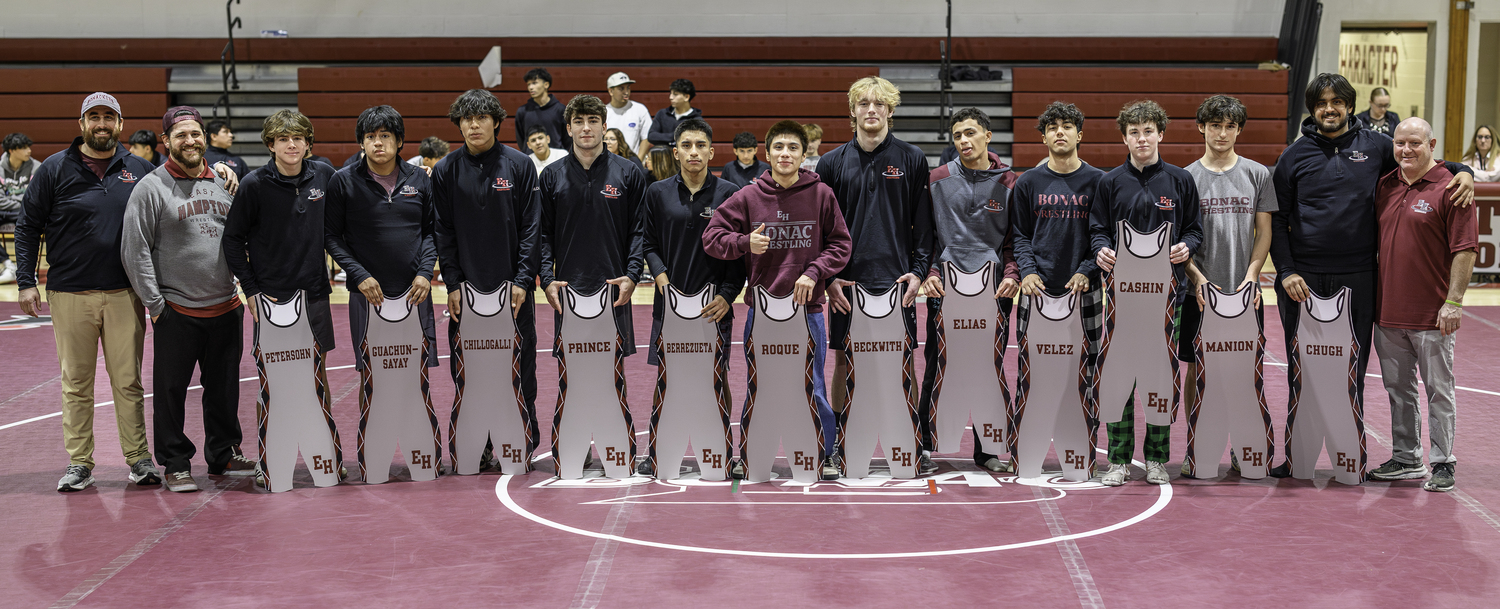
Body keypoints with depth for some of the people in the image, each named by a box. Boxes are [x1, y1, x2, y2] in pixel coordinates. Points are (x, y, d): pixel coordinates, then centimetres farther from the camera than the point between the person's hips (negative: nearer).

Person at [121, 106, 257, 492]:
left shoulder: (224, 183, 11)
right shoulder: (151, 188, -5)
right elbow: (134, 251, -8)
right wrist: (155, 302, -10)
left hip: (227, 307, 5)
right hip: (176, 311, -4)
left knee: (225, 387, 13)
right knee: (171, 389, 1)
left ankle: (224, 454, 27)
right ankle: (176, 464, 13)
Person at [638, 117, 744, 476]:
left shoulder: (728, 193, -1)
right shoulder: (657, 193, 5)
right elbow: (648, 242, 9)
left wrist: (728, 294, -10)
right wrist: (661, 275, -8)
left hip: (714, 304, -1)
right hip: (670, 299, 2)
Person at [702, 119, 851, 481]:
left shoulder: (821, 194, -1)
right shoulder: (748, 197, 1)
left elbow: (841, 243, 3)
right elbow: (712, 236, 2)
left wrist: (813, 273, -11)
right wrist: (745, 242, -17)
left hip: (808, 308, -1)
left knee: (813, 387, 5)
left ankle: (825, 454, 21)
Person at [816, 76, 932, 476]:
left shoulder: (912, 160, 3)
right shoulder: (832, 162, 5)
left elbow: (924, 222, 5)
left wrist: (918, 270, -5)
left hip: (897, 280, -1)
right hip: (847, 281, 1)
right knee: (843, 363, 6)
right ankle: (838, 447, 17)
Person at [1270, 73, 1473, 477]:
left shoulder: (1374, 146, 6)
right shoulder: (1295, 155, 4)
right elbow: (1276, 219, 4)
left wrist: (1462, 171, 0)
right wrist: (1286, 271, -6)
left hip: (1358, 279, 1)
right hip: (1304, 280, -1)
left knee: (1352, 370, 6)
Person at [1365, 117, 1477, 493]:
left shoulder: (1448, 188, -9)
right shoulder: (1385, 186, 10)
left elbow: (1465, 249, -11)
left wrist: (1454, 301, -15)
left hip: (1432, 314, -6)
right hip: (1388, 311, 6)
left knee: (1438, 390, 3)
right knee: (1398, 389, 14)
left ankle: (1442, 463, 12)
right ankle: (1406, 459, 25)